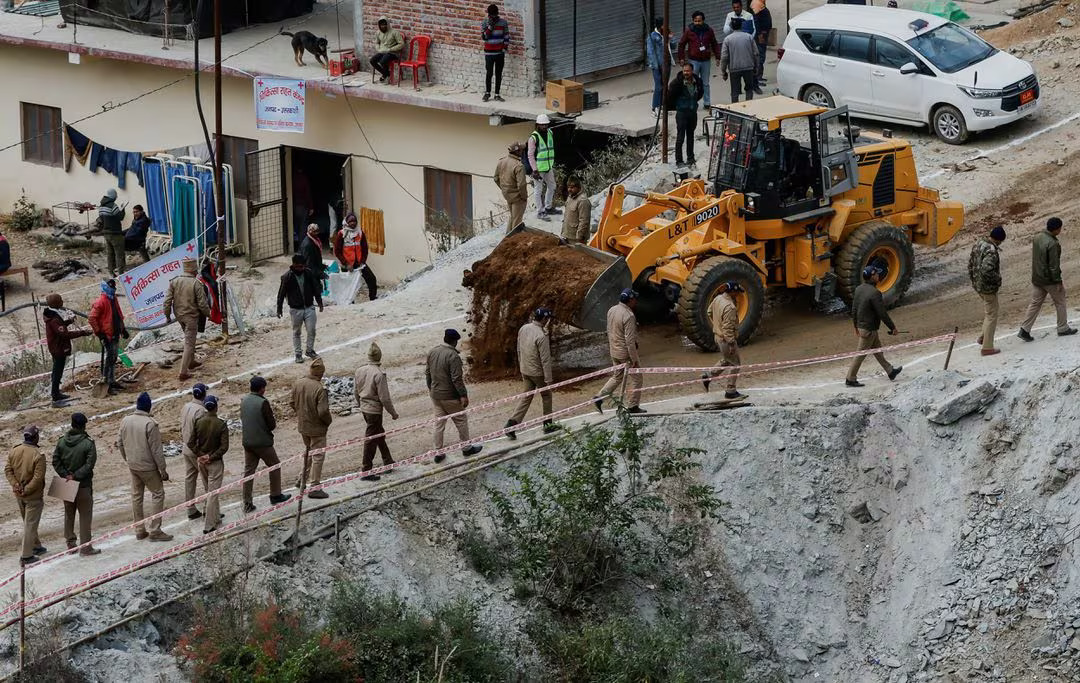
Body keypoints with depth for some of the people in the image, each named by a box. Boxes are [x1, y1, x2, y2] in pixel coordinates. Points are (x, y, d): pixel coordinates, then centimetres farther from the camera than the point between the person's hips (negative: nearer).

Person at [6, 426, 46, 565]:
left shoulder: (14, 451, -2)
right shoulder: (38, 455, -22)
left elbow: (8, 470, 0)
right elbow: (38, 477, -25)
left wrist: (15, 484, -7)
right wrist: (27, 490, -16)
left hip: (19, 496, 6)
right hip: (33, 496, -6)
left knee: (28, 523, 23)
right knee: (30, 524, 2)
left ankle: (36, 546, 38)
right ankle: (26, 555, 4)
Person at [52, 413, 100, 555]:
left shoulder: (62, 441, -1)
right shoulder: (88, 443, -15)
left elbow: (55, 461, -3)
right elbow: (89, 464, -21)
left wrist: (66, 475, -7)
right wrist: (75, 476, -16)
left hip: (66, 485, 5)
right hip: (83, 485, -5)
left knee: (69, 514, 17)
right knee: (85, 515, 3)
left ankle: (70, 543, 24)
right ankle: (85, 546, 3)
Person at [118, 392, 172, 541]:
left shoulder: (125, 421, -2)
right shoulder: (150, 424, -22)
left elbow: (121, 444, 9)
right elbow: (156, 450, -19)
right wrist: (163, 470, -11)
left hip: (132, 466, 6)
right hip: (147, 466, -6)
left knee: (136, 495, 15)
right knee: (157, 493, 5)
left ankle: (139, 530, 21)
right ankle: (155, 530, 2)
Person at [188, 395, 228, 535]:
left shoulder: (198, 422, -6)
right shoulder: (221, 425, -16)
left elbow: (190, 443, -6)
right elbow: (224, 447, -20)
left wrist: (200, 455, -4)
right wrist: (211, 457, -13)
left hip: (202, 461, 4)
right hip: (215, 463, -4)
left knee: (208, 491, 21)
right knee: (213, 493, -1)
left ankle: (216, 517, 36)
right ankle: (209, 526, -3)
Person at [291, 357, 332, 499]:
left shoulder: (297, 384, -5)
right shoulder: (320, 389, -26)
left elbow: (292, 403, 7)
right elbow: (323, 412, -27)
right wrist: (329, 420, -6)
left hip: (302, 425, 7)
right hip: (316, 428, -7)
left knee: (308, 451, 27)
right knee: (318, 456, 5)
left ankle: (303, 479, 35)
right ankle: (314, 487, 7)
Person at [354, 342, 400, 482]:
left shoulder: (360, 371, -1)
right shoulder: (379, 374, -23)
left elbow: (356, 390, 11)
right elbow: (384, 398, -20)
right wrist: (393, 413, -7)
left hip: (364, 408, 8)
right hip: (375, 410, -8)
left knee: (380, 435, 22)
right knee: (371, 439, 1)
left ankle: (388, 462, 35)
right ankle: (366, 471, 5)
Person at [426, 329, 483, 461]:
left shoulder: (432, 352, 1)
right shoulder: (453, 356, -22)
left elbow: (427, 373, 11)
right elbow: (456, 378, -23)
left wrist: (430, 388, 24)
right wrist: (463, 395, -17)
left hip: (435, 395, 7)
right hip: (450, 396, -7)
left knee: (439, 423, 14)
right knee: (461, 421, 12)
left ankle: (438, 452, 16)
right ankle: (466, 448, 24)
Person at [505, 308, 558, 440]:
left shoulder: (523, 329, -3)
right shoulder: (541, 336, -26)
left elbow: (519, 350, 9)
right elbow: (545, 359, -21)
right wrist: (548, 379, -14)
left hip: (525, 370, 6)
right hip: (538, 372, -6)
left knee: (525, 397, 11)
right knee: (546, 396, 15)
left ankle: (512, 423, -1)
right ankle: (548, 424, 26)